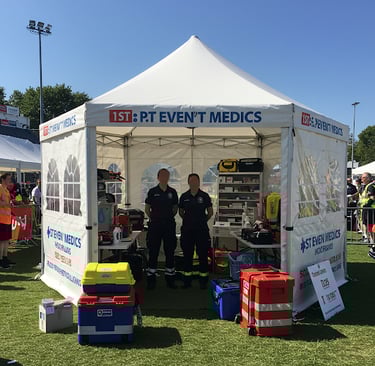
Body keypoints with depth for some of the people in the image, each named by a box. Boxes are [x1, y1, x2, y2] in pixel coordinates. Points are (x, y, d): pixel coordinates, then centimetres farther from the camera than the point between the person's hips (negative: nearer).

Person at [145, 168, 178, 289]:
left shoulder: (172, 192, 6)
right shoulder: (152, 192, 0)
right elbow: (147, 208, 6)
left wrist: (170, 217, 5)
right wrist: (153, 218, -1)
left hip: (169, 225, 2)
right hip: (155, 225, -2)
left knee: (170, 251, 7)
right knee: (153, 252, 2)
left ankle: (170, 279, 18)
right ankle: (151, 279, 11)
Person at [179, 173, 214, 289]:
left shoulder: (204, 196, 0)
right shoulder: (184, 196, 3)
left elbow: (210, 212, 9)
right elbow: (180, 212, 16)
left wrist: (202, 221, 7)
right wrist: (189, 220, 11)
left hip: (202, 229, -1)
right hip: (187, 230, 2)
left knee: (203, 255, 2)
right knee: (187, 254, 7)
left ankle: (203, 280, 12)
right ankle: (187, 280, 17)